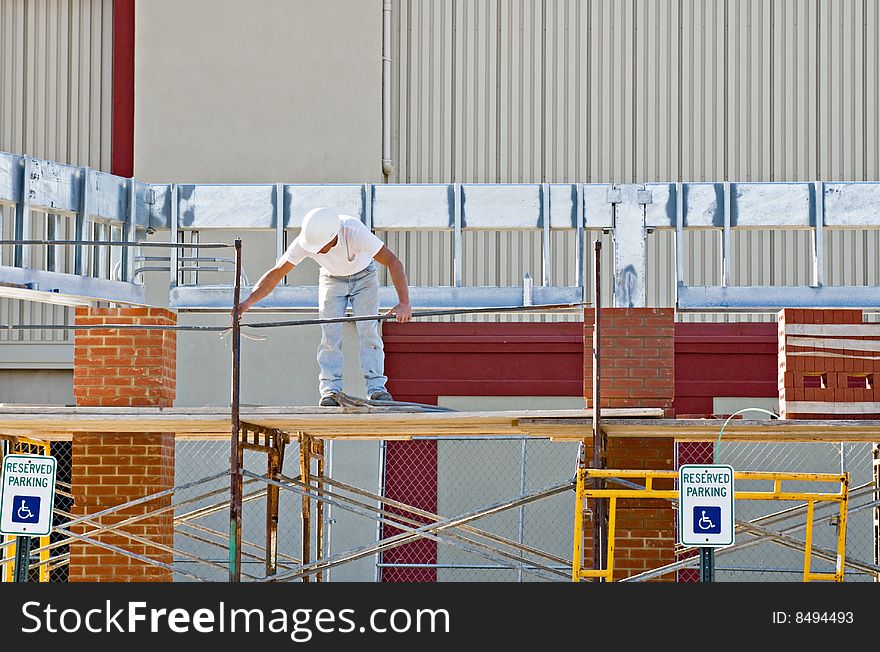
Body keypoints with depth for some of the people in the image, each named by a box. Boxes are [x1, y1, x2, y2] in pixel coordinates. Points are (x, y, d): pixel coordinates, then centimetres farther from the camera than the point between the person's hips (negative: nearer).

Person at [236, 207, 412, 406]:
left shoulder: (355, 231, -40)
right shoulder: (305, 241, -32)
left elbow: (393, 262, -39)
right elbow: (275, 274, -26)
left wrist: (404, 303, -49)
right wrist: (248, 302, -39)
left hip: (364, 276, -2)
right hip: (332, 279, 2)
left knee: (368, 330, -15)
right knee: (330, 333, -12)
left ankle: (376, 387, -12)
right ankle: (331, 389, -9)